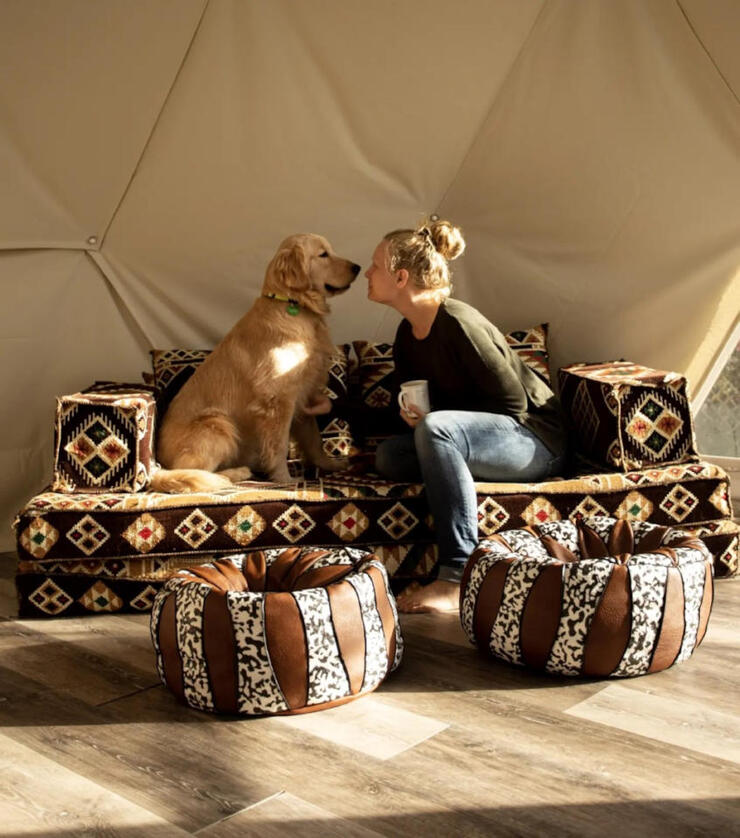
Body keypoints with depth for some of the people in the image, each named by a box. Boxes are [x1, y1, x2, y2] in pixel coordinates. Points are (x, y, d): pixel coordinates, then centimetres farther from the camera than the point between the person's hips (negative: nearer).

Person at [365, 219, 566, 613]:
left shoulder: (457, 323, -20)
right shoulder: (407, 335, 6)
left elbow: (512, 403, -19)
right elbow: (416, 401, 18)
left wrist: (428, 420, -17)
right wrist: (411, 416, -7)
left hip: (535, 440, -8)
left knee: (436, 429, -35)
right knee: (389, 455, -10)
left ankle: (456, 578, -35)